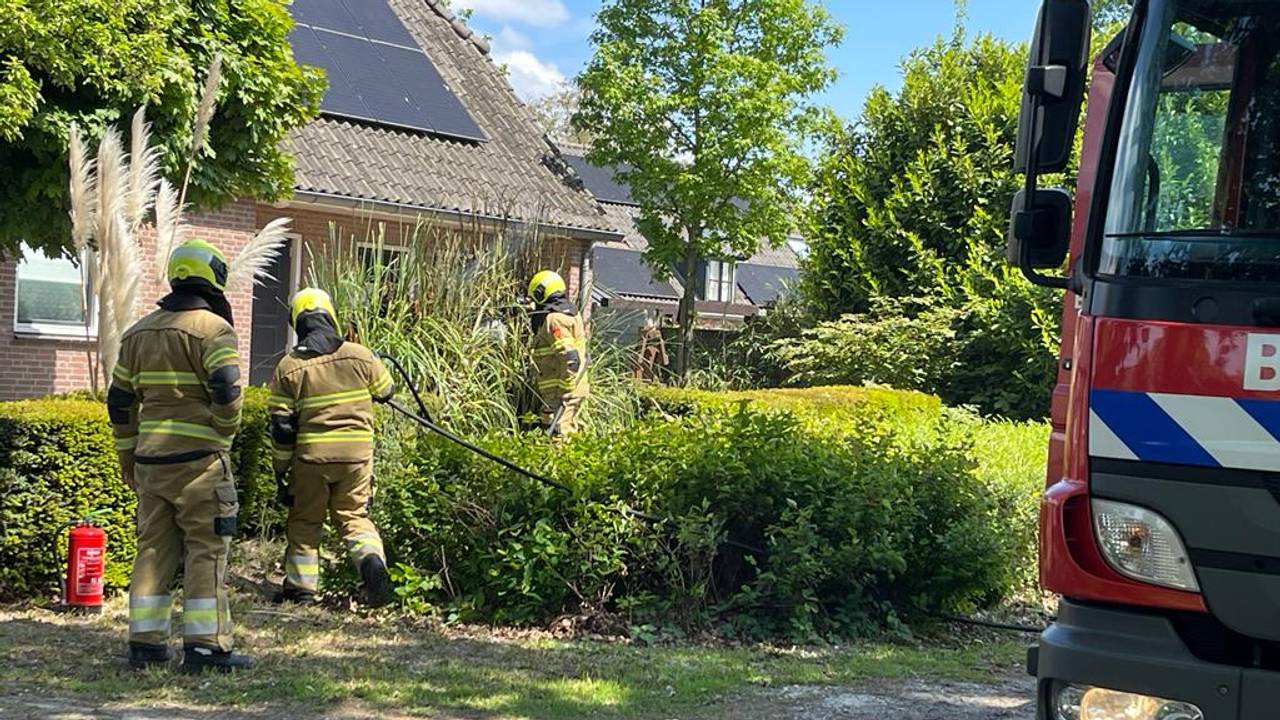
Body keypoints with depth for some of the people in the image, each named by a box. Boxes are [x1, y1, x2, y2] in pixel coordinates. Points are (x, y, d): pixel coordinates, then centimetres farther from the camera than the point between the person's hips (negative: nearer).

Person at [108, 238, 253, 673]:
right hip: (198, 458, -6)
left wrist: (129, 457, 23)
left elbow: (120, 401, 17)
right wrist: (224, 434, -3)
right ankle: (206, 646, -4)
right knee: (206, 549, -2)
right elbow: (226, 389, -19)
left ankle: (146, 642, 13)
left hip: (150, 459, 6)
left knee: (154, 548, 12)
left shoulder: (139, 332, 15)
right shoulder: (212, 328, -7)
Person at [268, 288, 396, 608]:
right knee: (354, 515, 13)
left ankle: (301, 587, 16)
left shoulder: (288, 367, -4)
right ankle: (372, 560, -13)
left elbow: (282, 427, -3)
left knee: (304, 521, 14)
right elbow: (386, 391, 15)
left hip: (312, 455, -1)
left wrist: (281, 470, 5)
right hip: (357, 454, 1)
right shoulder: (360, 356, -2)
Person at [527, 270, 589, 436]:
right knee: (568, 434, 14)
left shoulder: (553, 320, -16)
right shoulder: (569, 314, 16)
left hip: (560, 392, -11)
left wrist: (565, 392, -23)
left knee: (556, 435, -12)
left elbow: (570, 358, -24)